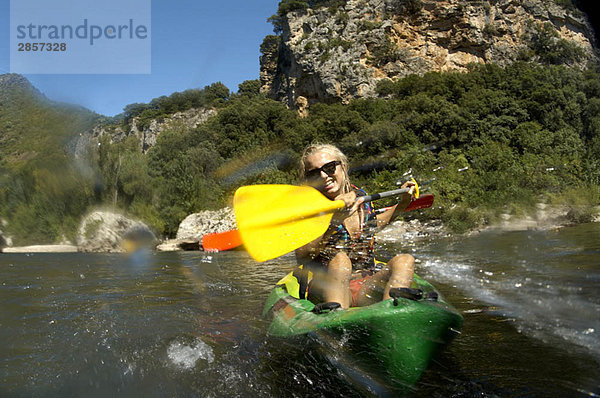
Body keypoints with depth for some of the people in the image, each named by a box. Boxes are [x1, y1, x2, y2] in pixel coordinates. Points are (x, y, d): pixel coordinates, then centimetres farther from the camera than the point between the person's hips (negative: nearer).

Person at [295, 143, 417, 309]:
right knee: (340, 259, -32)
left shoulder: (361, 197, 9)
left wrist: (402, 204, 27)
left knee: (405, 260, -17)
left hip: (366, 290, 5)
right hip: (327, 288, -4)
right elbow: (302, 255, -20)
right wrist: (334, 220, -29)